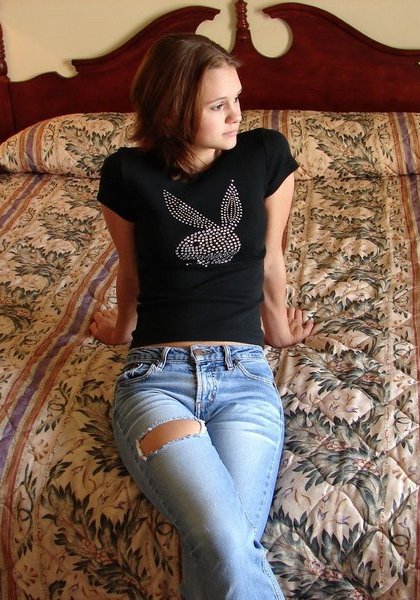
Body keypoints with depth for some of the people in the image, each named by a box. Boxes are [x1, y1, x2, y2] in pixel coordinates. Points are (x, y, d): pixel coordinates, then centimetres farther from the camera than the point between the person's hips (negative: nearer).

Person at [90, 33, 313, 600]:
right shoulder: (129, 175, 0)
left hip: (244, 374, 1)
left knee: (224, 549, -25)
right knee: (228, 544, -27)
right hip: (156, 373, -1)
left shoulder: (266, 154, 3)